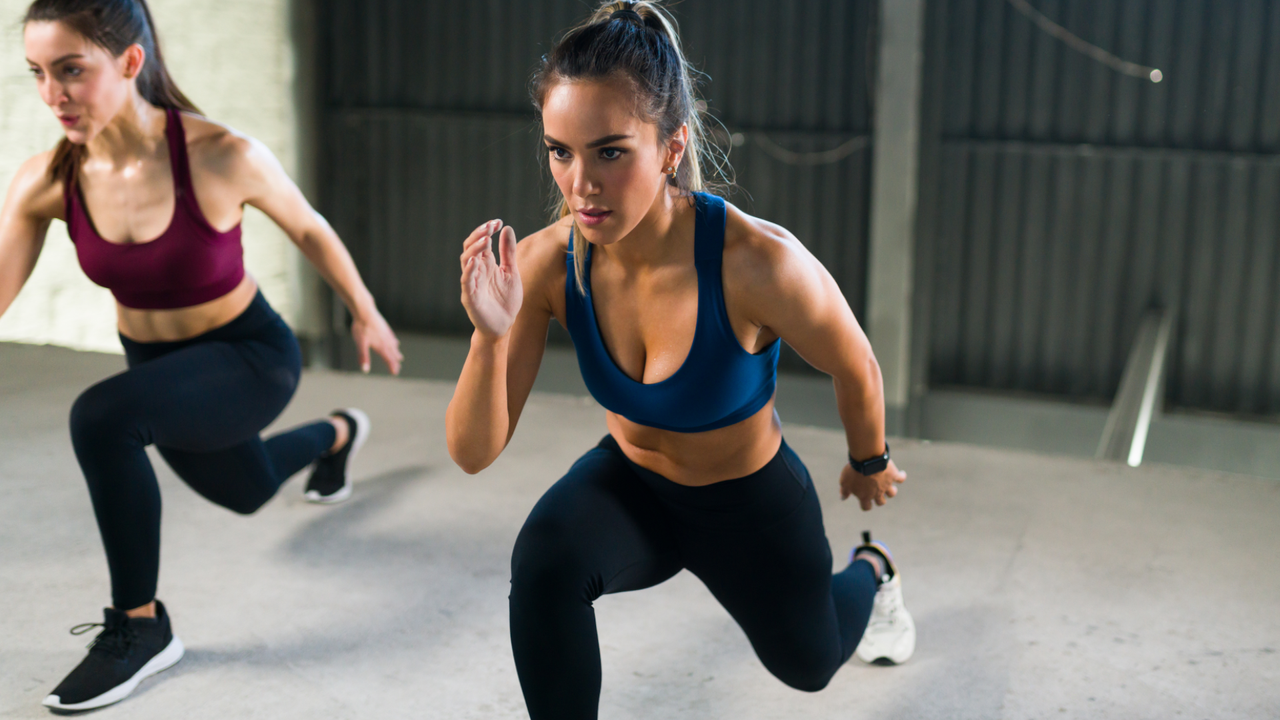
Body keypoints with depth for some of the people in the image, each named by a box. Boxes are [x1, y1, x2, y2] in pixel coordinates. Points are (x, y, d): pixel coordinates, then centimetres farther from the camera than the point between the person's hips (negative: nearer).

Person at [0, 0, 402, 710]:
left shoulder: (222, 156, -29)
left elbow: (307, 228, -10)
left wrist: (364, 312, 4)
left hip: (251, 358, -6)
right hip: (155, 363, 6)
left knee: (101, 416, -34)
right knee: (246, 490, 33)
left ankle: (139, 627, -14)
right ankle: (337, 435, 69)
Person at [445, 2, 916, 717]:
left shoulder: (760, 263, -37)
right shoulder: (545, 263, -26)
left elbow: (857, 370, -15)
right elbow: (474, 453, -22)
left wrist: (871, 464, 4)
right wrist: (491, 334, -40)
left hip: (753, 498, -1)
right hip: (631, 487, 2)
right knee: (544, 560, -32)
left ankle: (871, 571, 60)